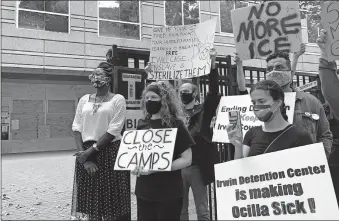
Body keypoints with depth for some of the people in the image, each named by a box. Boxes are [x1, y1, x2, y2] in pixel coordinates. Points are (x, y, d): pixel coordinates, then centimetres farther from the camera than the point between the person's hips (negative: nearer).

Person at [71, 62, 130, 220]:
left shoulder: (117, 99, -3)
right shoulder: (84, 99, 10)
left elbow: (113, 131, -11)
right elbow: (77, 128, 4)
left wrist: (91, 150, -13)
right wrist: (84, 155, -8)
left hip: (110, 153, -4)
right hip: (86, 154, 4)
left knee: (113, 202, 2)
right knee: (90, 200, 10)